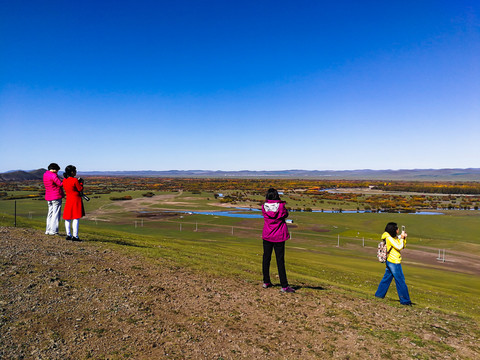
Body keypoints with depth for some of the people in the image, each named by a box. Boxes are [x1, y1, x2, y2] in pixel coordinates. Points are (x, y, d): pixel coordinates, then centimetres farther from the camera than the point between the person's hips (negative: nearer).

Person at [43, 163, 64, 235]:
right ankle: (53, 231, -5)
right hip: (56, 197, -9)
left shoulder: (45, 174, 10)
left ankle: (48, 230, 15)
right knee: (56, 214, -4)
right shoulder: (53, 175, -16)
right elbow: (61, 184, -18)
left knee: (50, 213, 14)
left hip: (48, 197, 9)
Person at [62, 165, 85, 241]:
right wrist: (81, 183, 5)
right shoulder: (75, 180, -16)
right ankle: (75, 236, -4)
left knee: (68, 218, 12)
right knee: (76, 218, -3)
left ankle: (68, 235, 17)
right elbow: (80, 189, -9)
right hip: (76, 200, -7)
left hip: (68, 200, 7)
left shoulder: (64, 180, 5)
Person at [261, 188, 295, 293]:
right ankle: (284, 286, 3)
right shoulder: (281, 206, -13)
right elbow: (286, 214, 4)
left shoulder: (264, 207, -6)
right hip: (279, 237, -2)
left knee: (266, 258, 15)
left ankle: (266, 282, 26)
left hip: (267, 236, 3)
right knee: (280, 261, 0)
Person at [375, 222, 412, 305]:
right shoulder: (389, 238, -17)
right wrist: (401, 238, -10)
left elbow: (403, 246, 15)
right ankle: (405, 300, 6)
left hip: (389, 261, 9)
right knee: (400, 281, -1)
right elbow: (399, 247, -19)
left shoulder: (394, 237, 10)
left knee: (387, 278, 15)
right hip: (394, 262, -9)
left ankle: (379, 294, 23)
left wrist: (404, 238, 2)